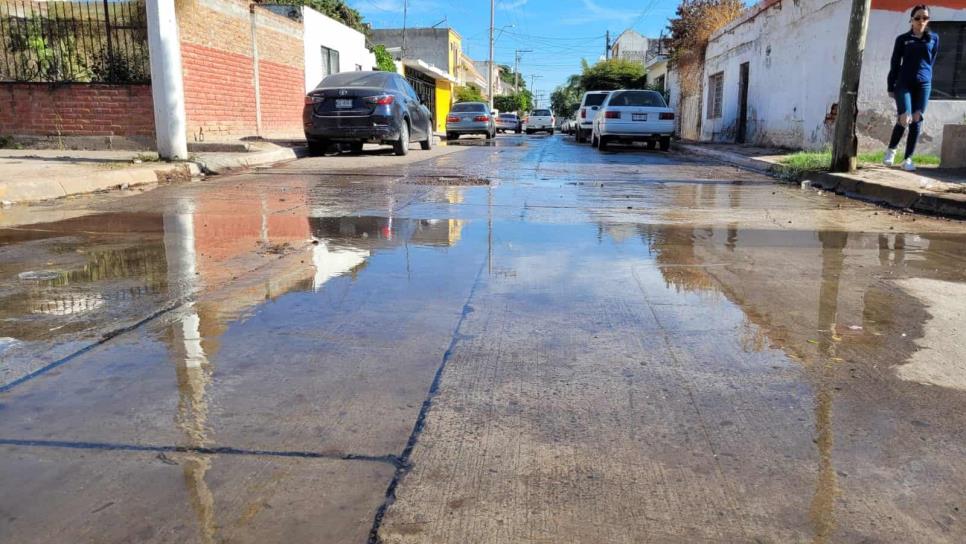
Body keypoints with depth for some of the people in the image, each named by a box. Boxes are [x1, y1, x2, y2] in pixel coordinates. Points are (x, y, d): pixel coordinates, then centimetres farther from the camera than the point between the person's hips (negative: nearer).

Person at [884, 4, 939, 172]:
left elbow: (931, 61, 20)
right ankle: (891, 149, 11)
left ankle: (908, 159, 3)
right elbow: (895, 64, 4)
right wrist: (891, 87, 2)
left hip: (923, 84, 2)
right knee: (904, 119, -15)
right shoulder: (902, 39, 4)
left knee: (916, 121, -2)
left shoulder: (933, 38, 10)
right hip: (904, 83, -2)